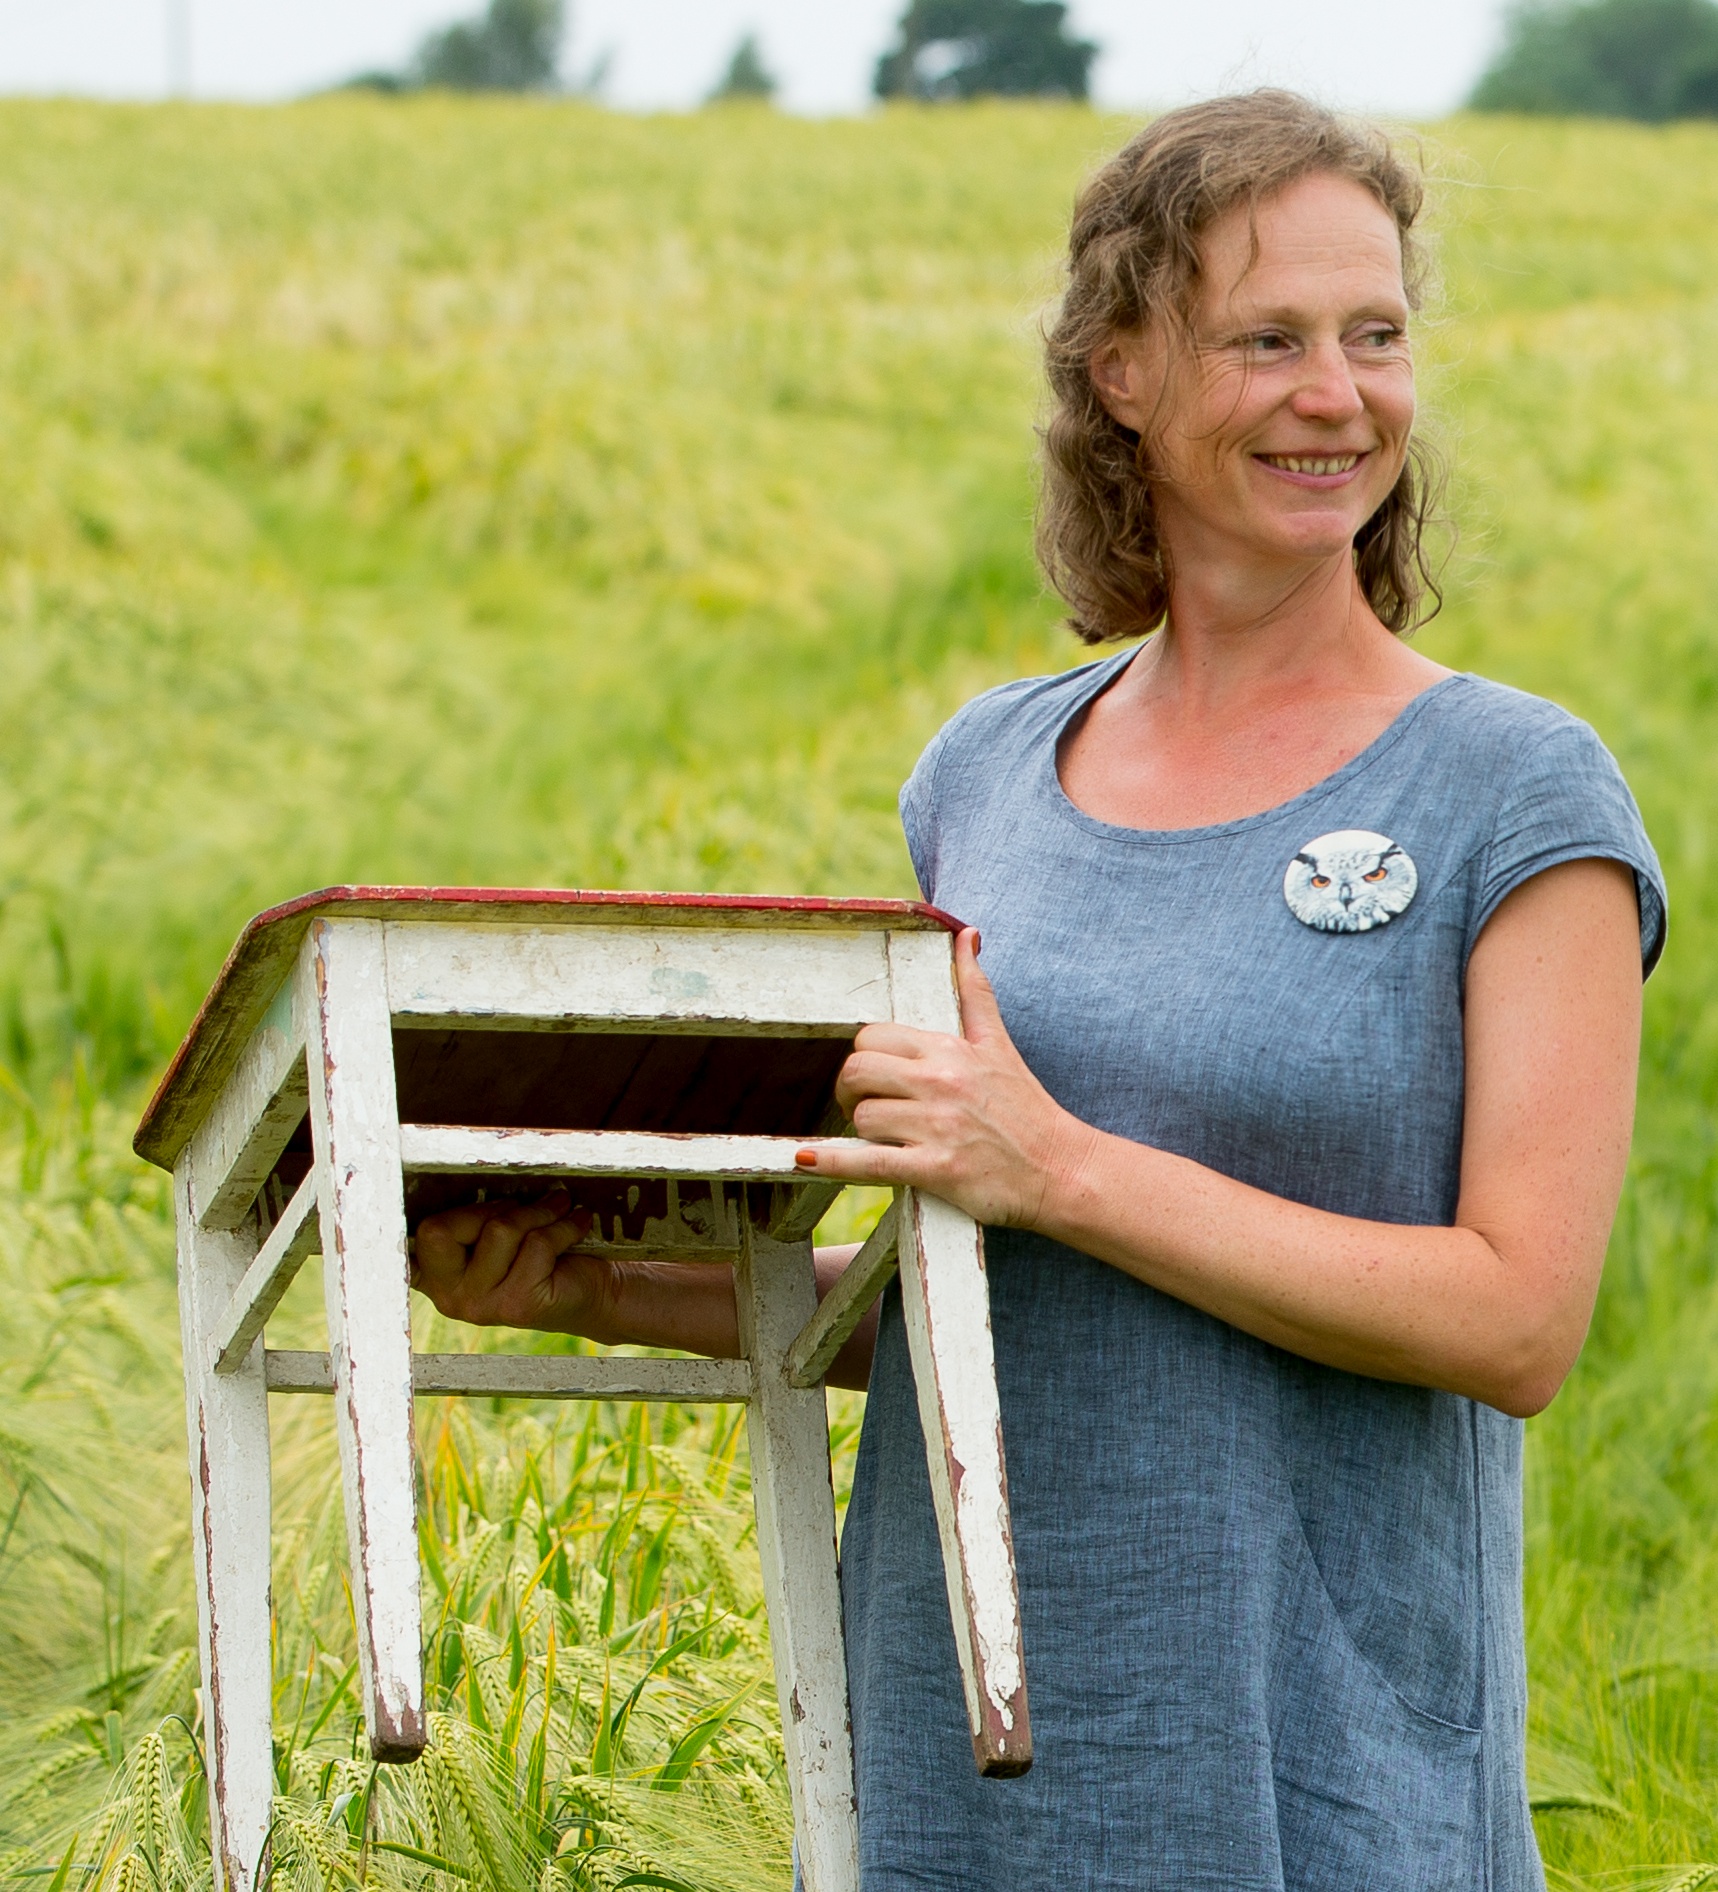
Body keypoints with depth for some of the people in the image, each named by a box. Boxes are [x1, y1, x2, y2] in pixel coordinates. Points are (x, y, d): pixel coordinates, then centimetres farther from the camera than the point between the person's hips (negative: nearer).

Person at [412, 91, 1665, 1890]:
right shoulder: (987, 776, 10)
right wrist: (591, 1291, 5)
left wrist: (1063, 1169, -16)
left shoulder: (1521, 797, -3)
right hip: (965, 1744, 4)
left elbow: (1518, 1319, -11)